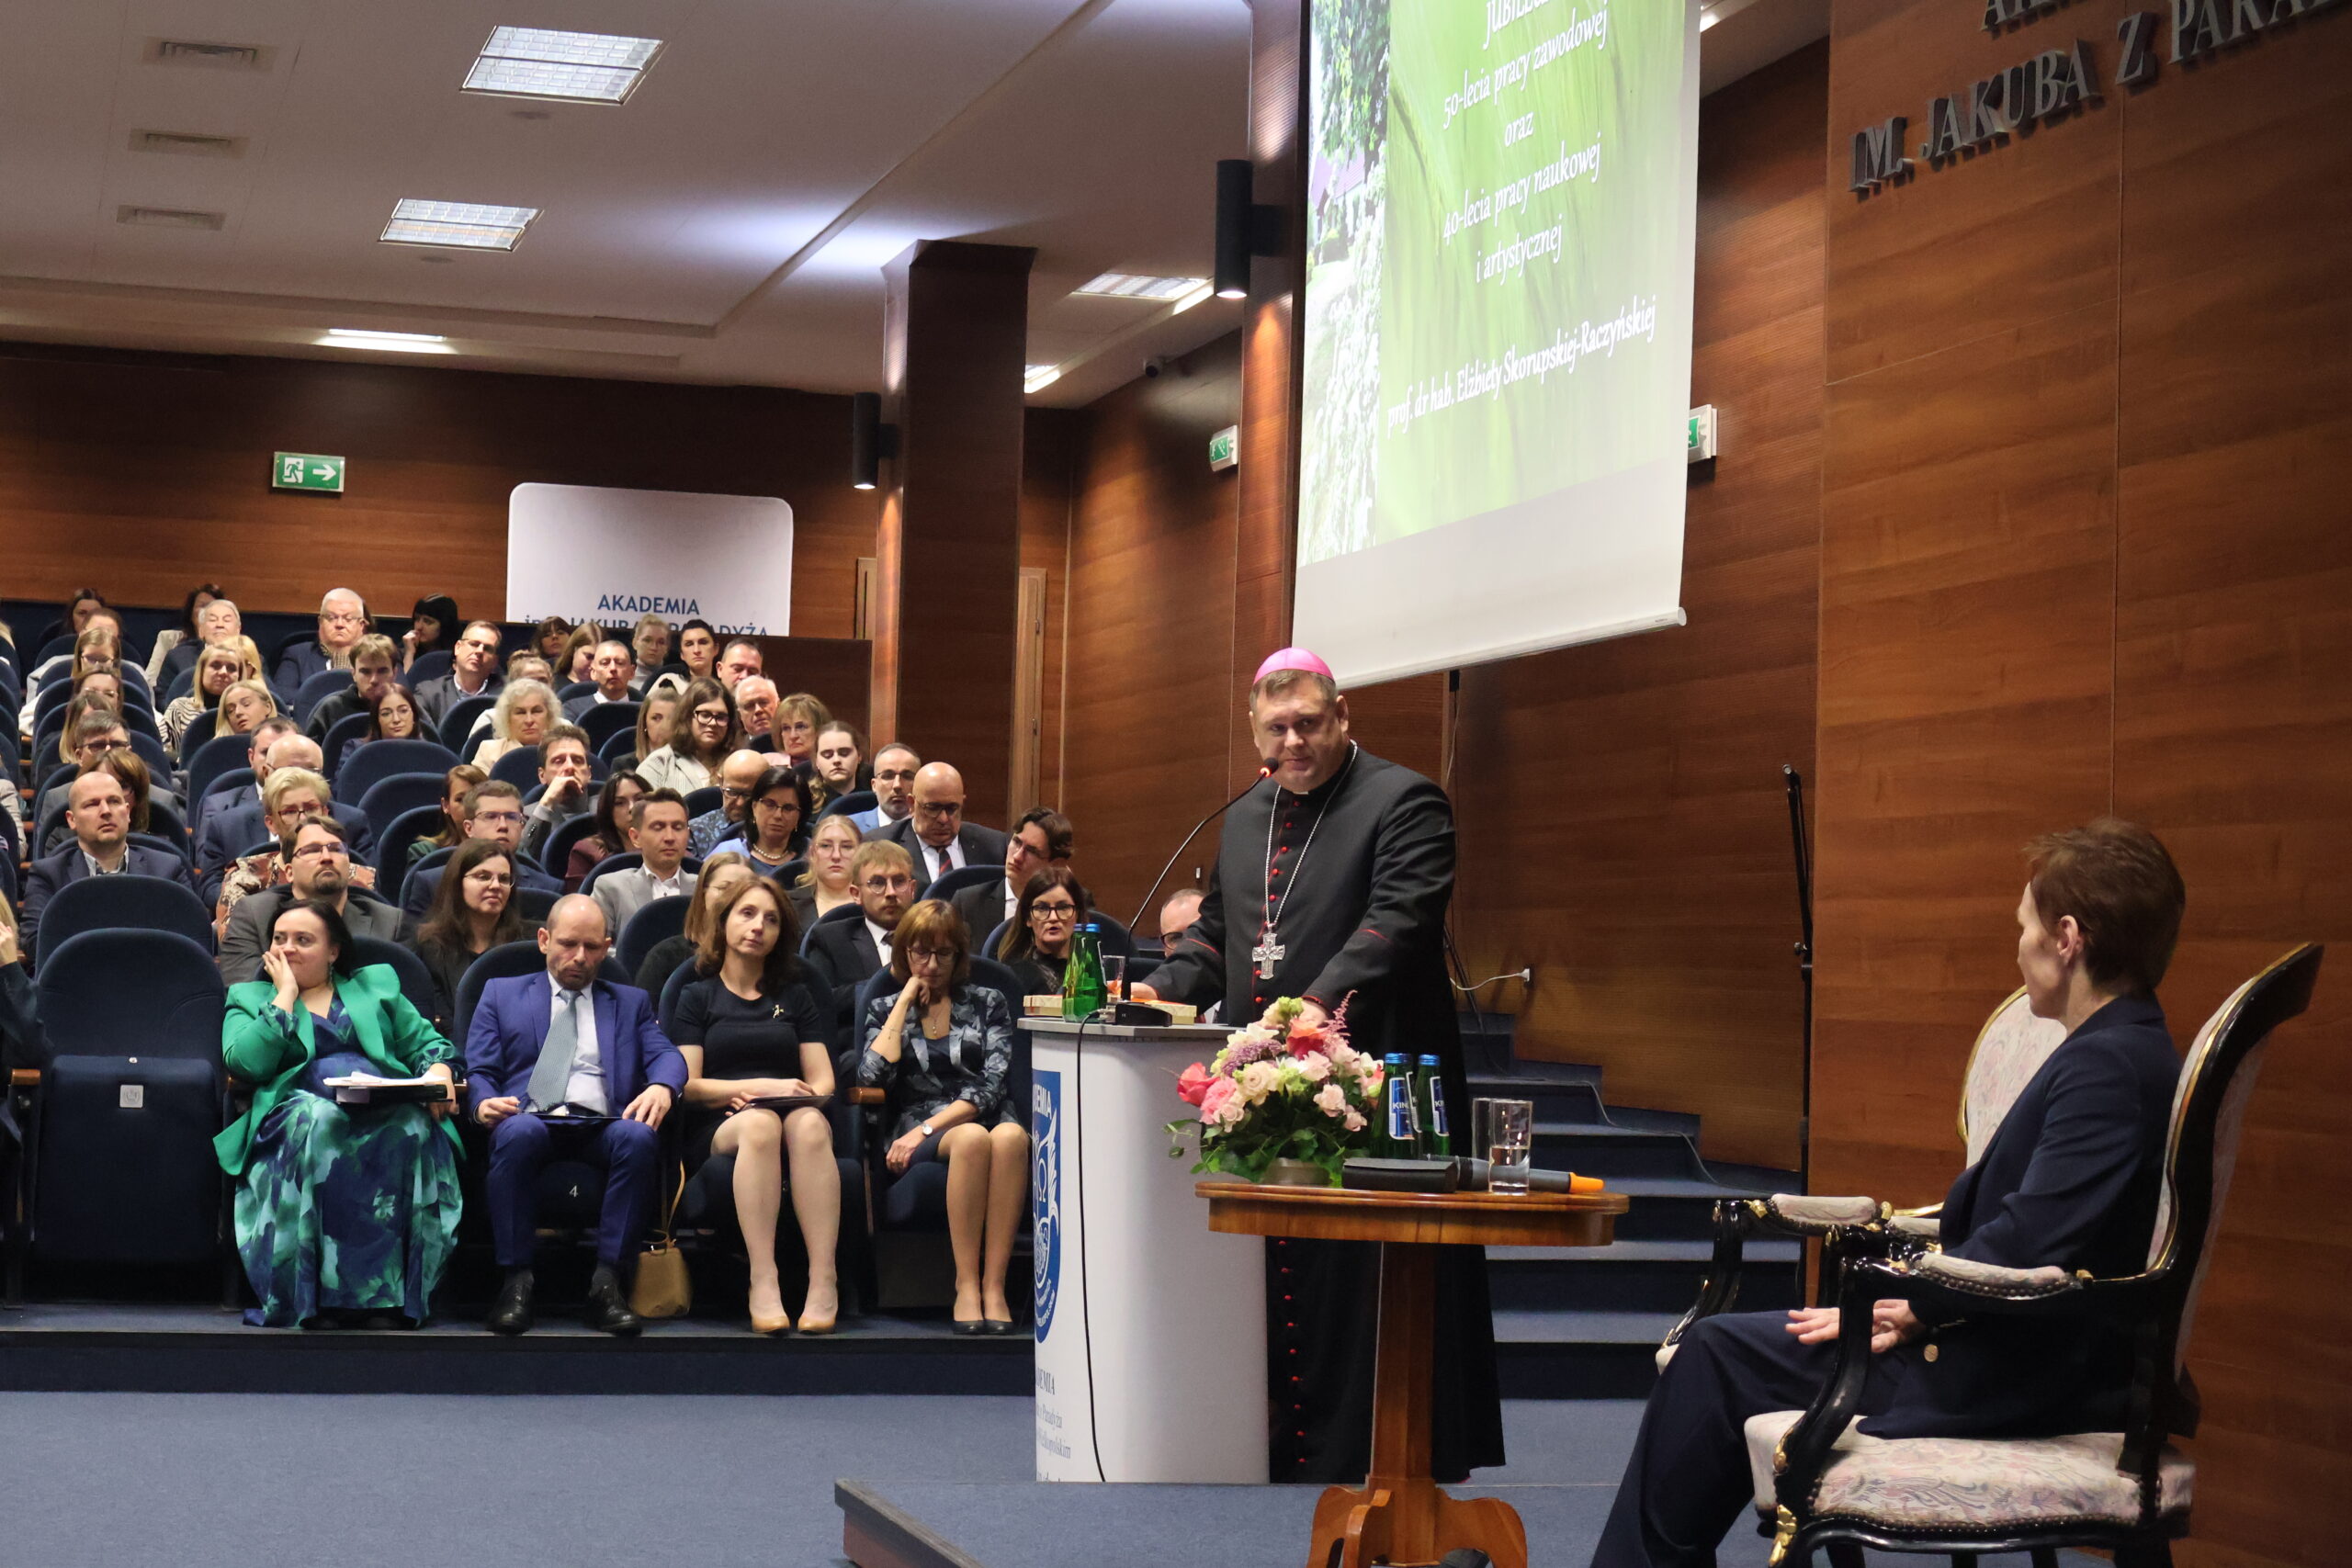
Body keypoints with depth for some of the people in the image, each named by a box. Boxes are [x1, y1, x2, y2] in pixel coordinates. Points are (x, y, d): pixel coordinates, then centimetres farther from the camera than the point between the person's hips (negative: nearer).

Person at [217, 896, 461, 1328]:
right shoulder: (249, 997, 23)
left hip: (386, 1109, 1)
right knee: (319, 1119, -40)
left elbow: (428, 1043, 20)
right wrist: (285, 996, 7)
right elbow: (243, 1063, 3)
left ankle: (392, 1292, -39)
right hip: (295, 1110, -1)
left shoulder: (377, 984, 29)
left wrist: (438, 1071, -2)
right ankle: (322, 1291, -41)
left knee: (412, 1125, -37)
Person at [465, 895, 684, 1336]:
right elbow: (478, 1069, 15)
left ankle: (609, 1283, -33)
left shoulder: (631, 1002, 28)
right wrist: (484, 1102, -11)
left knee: (638, 1138, -36)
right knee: (518, 1132, -39)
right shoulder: (502, 994, 25)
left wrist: (662, 1086, -14)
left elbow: (667, 1056, 11)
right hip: (531, 1119, -1)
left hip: (601, 1126, 1)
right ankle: (516, 1281, -33)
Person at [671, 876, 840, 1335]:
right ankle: (763, 1284, -48)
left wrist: (803, 1096, -9)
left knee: (808, 1123, -37)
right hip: (718, 1130, -2)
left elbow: (823, 1082, 15)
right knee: (760, 1124, -39)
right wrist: (763, 1088, -8)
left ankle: (824, 1284, -48)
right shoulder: (698, 995, 17)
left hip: (794, 1114, 2)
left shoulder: (794, 996, 25)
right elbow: (687, 1085, 4)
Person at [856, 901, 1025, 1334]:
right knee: (973, 1138, -38)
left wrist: (929, 1128, -11)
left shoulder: (987, 1004, 17)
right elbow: (872, 1076, -1)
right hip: (917, 1132, -1)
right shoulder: (884, 1010, 20)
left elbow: (992, 1085, 2)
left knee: (1011, 1135, -38)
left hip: (984, 1118, 1)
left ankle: (993, 1287, -41)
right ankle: (967, 1286, -38)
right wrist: (906, 1001, 5)